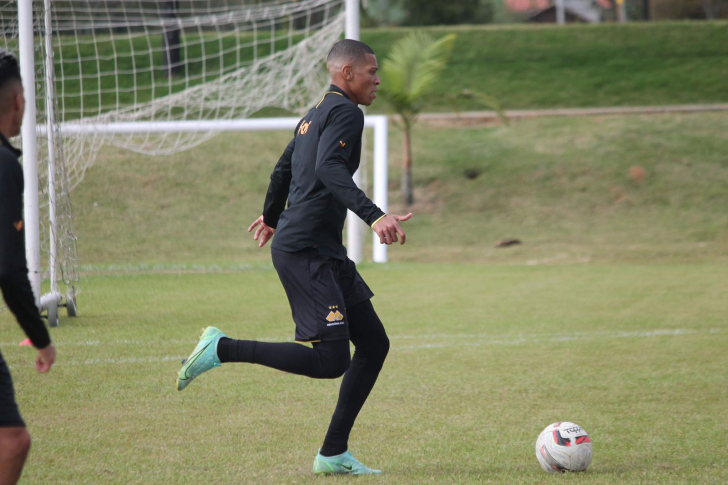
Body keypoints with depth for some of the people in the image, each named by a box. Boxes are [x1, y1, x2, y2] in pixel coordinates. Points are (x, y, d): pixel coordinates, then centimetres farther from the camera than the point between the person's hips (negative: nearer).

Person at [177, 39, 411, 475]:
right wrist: (374, 216, -38)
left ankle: (333, 454, 9)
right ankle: (222, 349, -5)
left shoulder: (317, 114, 20)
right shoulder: (345, 112, -10)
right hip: (304, 251, -11)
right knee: (331, 361, -15)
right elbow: (329, 168, -28)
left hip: (326, 253, 11)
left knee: (374, 344, 7)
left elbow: (284, 169, 32)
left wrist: (272, 217, 50)